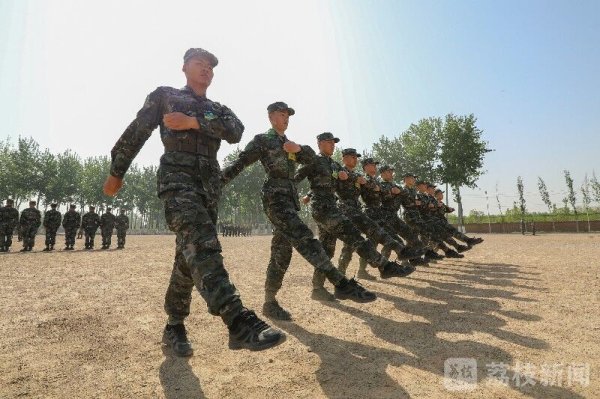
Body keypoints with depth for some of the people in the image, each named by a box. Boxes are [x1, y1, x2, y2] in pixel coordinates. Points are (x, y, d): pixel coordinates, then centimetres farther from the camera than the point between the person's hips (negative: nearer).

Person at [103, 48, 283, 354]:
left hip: (210, 186, 5)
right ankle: (239, 321, -41)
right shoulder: (164, 96, 17)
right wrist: (116, 172, 14)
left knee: (190, 255, 6)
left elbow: (236, 131, 2)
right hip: (177, 179, -5)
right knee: (201, 243, -28)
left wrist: (193, 122, -8)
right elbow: (135, 132, 15)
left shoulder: (219, 110, 25)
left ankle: (174, 326, 20)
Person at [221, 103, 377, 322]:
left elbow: (311, 158, 13)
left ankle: (270, 303, 15)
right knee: (305, 238, -21)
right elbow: (239, 163, 1)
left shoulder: (288, 144, 26)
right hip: (275, 197, -8)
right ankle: (342, 284, -27)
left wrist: (299, 148, -7)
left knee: (281, 253, 6)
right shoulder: (262, 140, 6)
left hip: (290, 198, 8)